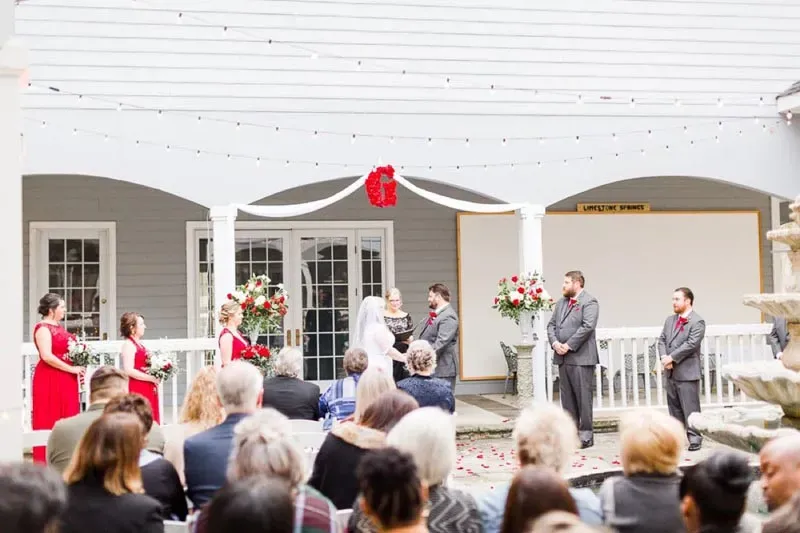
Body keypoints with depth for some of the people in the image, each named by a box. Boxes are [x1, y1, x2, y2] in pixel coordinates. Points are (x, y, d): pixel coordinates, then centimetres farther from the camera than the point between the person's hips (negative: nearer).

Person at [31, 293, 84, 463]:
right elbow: (47, 356, -21)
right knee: (49, 421, -4)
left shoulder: (58, 326, 16)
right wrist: (72, 369, -17)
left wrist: (78, 368, 9)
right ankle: (47, 462, 1)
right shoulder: (43, 328, -11)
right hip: (50, 380, -9)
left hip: (65, 379, 9)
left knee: (66, 420, 9)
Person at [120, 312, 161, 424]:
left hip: (147, 390, 9)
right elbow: (129, 371, -20)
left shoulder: (139, 344, 16)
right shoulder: (128, 344, -10)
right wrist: (152, 378, -15)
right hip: (137, 390, -9)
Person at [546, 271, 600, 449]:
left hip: (581, 357, -7)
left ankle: (586, 435, 2)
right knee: (567, 397, 10)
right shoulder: (561, 302, 17)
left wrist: (568, 345, -17)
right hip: (563, 358, 7)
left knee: (583, 397, -4)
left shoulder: (589, 302, -6)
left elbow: (587, 326, -16)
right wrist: (555, 343, -4)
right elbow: (551, 325, 15)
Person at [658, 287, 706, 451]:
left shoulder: (697, 322, -8)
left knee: (690, 408, -6)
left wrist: (672, 357, -17)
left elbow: (691, 344, -17)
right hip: (670, 372, 7)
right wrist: (664, 357, -8)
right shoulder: (669, 320, 16)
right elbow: (662, 340, 11)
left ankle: (695, 438, -1)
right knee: (674, 407, 13)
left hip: (687, 372, -7)